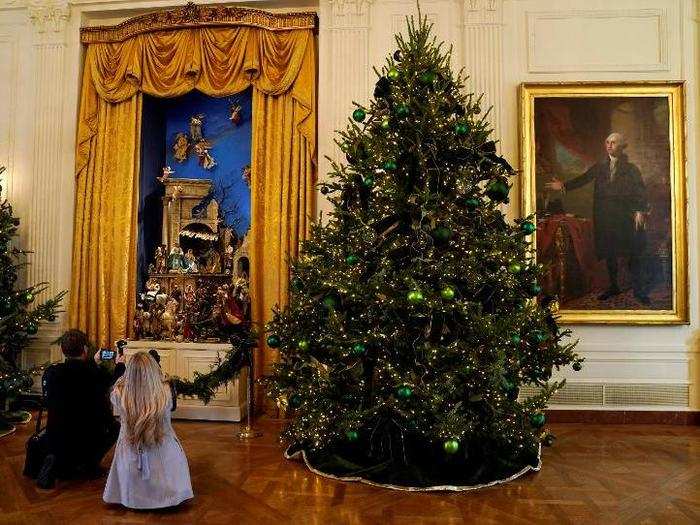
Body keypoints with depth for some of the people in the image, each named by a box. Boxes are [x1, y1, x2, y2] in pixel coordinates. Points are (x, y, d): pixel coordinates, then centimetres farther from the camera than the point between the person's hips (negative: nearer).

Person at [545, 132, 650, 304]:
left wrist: (640, 211, -14)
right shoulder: (599, 167, 12)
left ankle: (639, 290, 9)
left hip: (626, 217, -3)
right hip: (605, 217, 3)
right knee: (609, 253, 9)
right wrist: (564, 185, -14)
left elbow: (641, 192, -1)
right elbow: (582, 179, 1)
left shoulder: (631, 169, 4)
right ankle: (613, 286, 22)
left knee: (634, 254, -1)